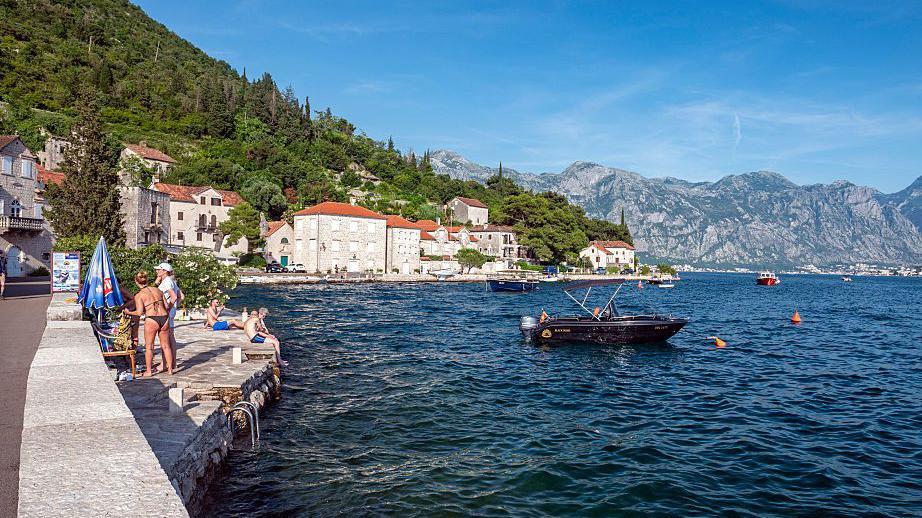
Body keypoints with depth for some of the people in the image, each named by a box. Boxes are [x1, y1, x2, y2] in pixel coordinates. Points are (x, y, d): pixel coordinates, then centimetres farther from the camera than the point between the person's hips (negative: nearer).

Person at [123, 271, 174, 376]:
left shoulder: (139, 295, -2)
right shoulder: (158, 290, 11)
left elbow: (139, 312, -10)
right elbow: (167, 306, 10)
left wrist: (128, 312, 7)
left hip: (151, 320, -4)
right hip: (164, 318, 4)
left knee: (149, 347, 11)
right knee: (165, 346, 16)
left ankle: (149, 371, 17)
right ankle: (170, 369, 21)